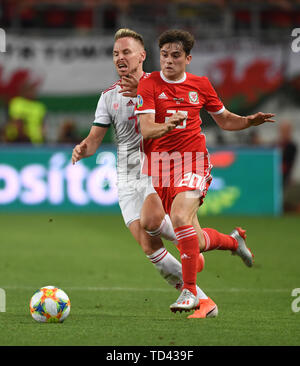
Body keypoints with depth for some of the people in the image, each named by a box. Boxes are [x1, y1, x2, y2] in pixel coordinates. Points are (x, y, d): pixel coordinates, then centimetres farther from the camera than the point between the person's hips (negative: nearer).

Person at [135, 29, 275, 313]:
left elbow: (224, 120, 22)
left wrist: (249, 121, 3)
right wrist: (166, 126, -32)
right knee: (196, 241, 2)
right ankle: (233, 241, 36)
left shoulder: (201, 85, 9)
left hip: (192, 160, -1)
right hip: (157, 161, 1)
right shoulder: (148, 84, 0)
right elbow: (145, 129, -11)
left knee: (180, 217, -28)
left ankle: (189, 291, -20)